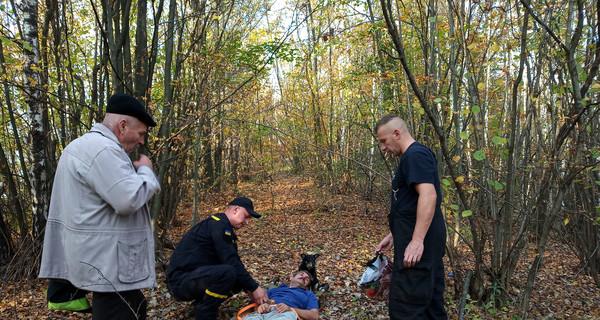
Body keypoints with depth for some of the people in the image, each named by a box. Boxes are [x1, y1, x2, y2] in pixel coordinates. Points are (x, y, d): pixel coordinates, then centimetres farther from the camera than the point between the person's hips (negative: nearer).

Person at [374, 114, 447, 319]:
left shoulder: (415, 154, -12)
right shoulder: (411, 158, 19)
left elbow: (428, 195, -24)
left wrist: (417, 240, -28)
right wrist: (394, 235, 23)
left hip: (418, 243, -11)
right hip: (428, 242, 11)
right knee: (431, 301, 16)